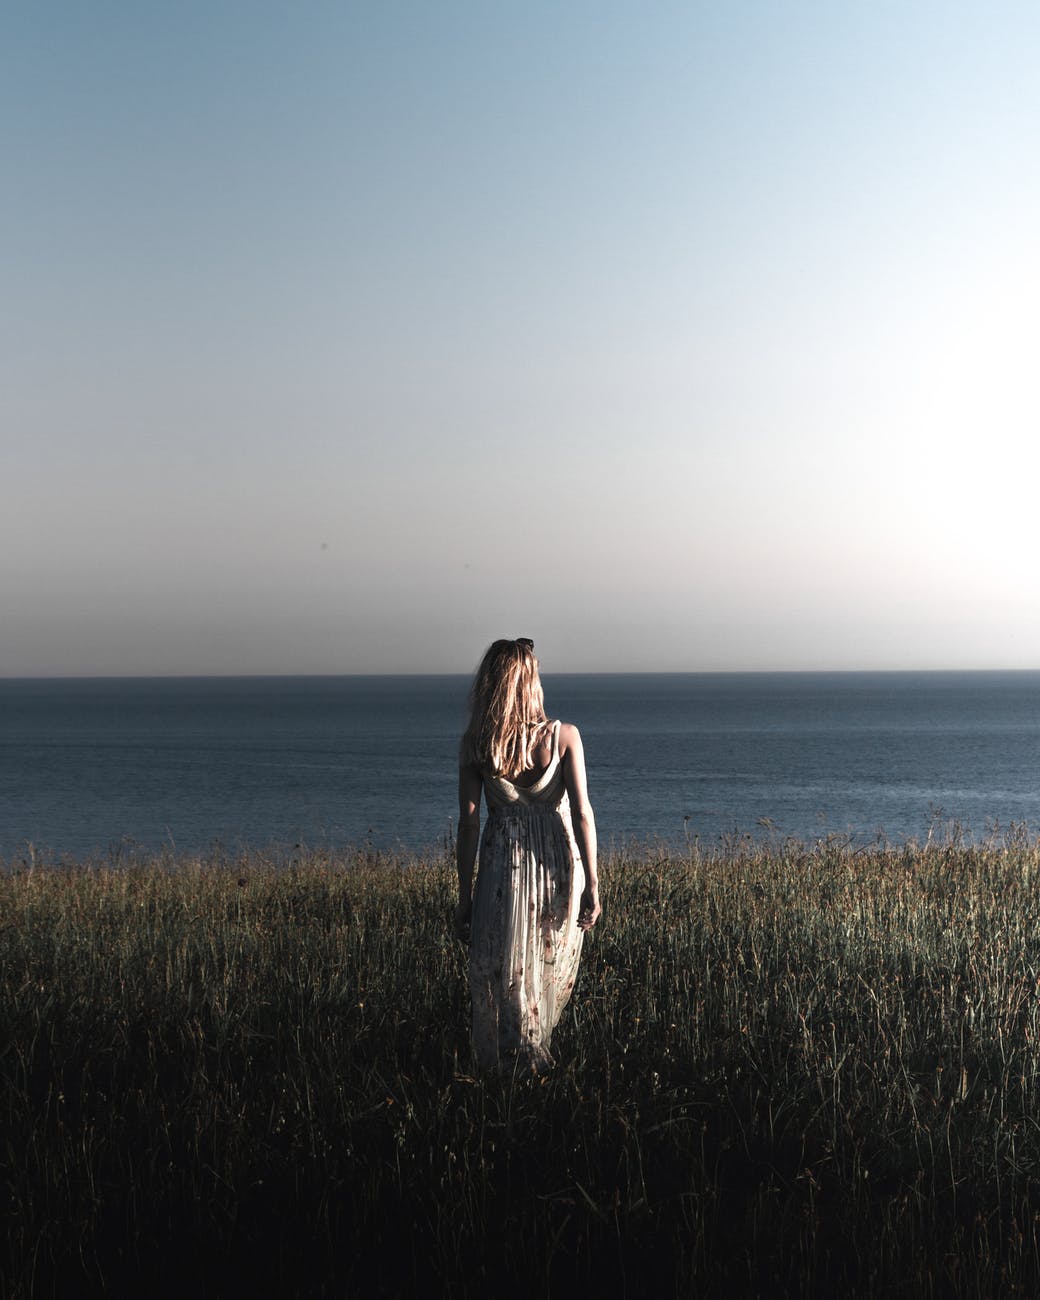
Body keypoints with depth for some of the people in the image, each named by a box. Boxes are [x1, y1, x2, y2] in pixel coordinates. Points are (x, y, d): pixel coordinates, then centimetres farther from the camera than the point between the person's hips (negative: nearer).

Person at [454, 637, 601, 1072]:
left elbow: (469, 824, -5)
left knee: (503, 976, 10)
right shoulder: (563, 736, -10)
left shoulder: (474, 744, -7)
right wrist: (592, 883, -5)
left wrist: (464, 897, 2)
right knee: (552, 973, 19)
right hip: (559, 863, 0)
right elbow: (582, 813, -11)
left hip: (502, 865, 0)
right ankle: (537, 1057, 32)